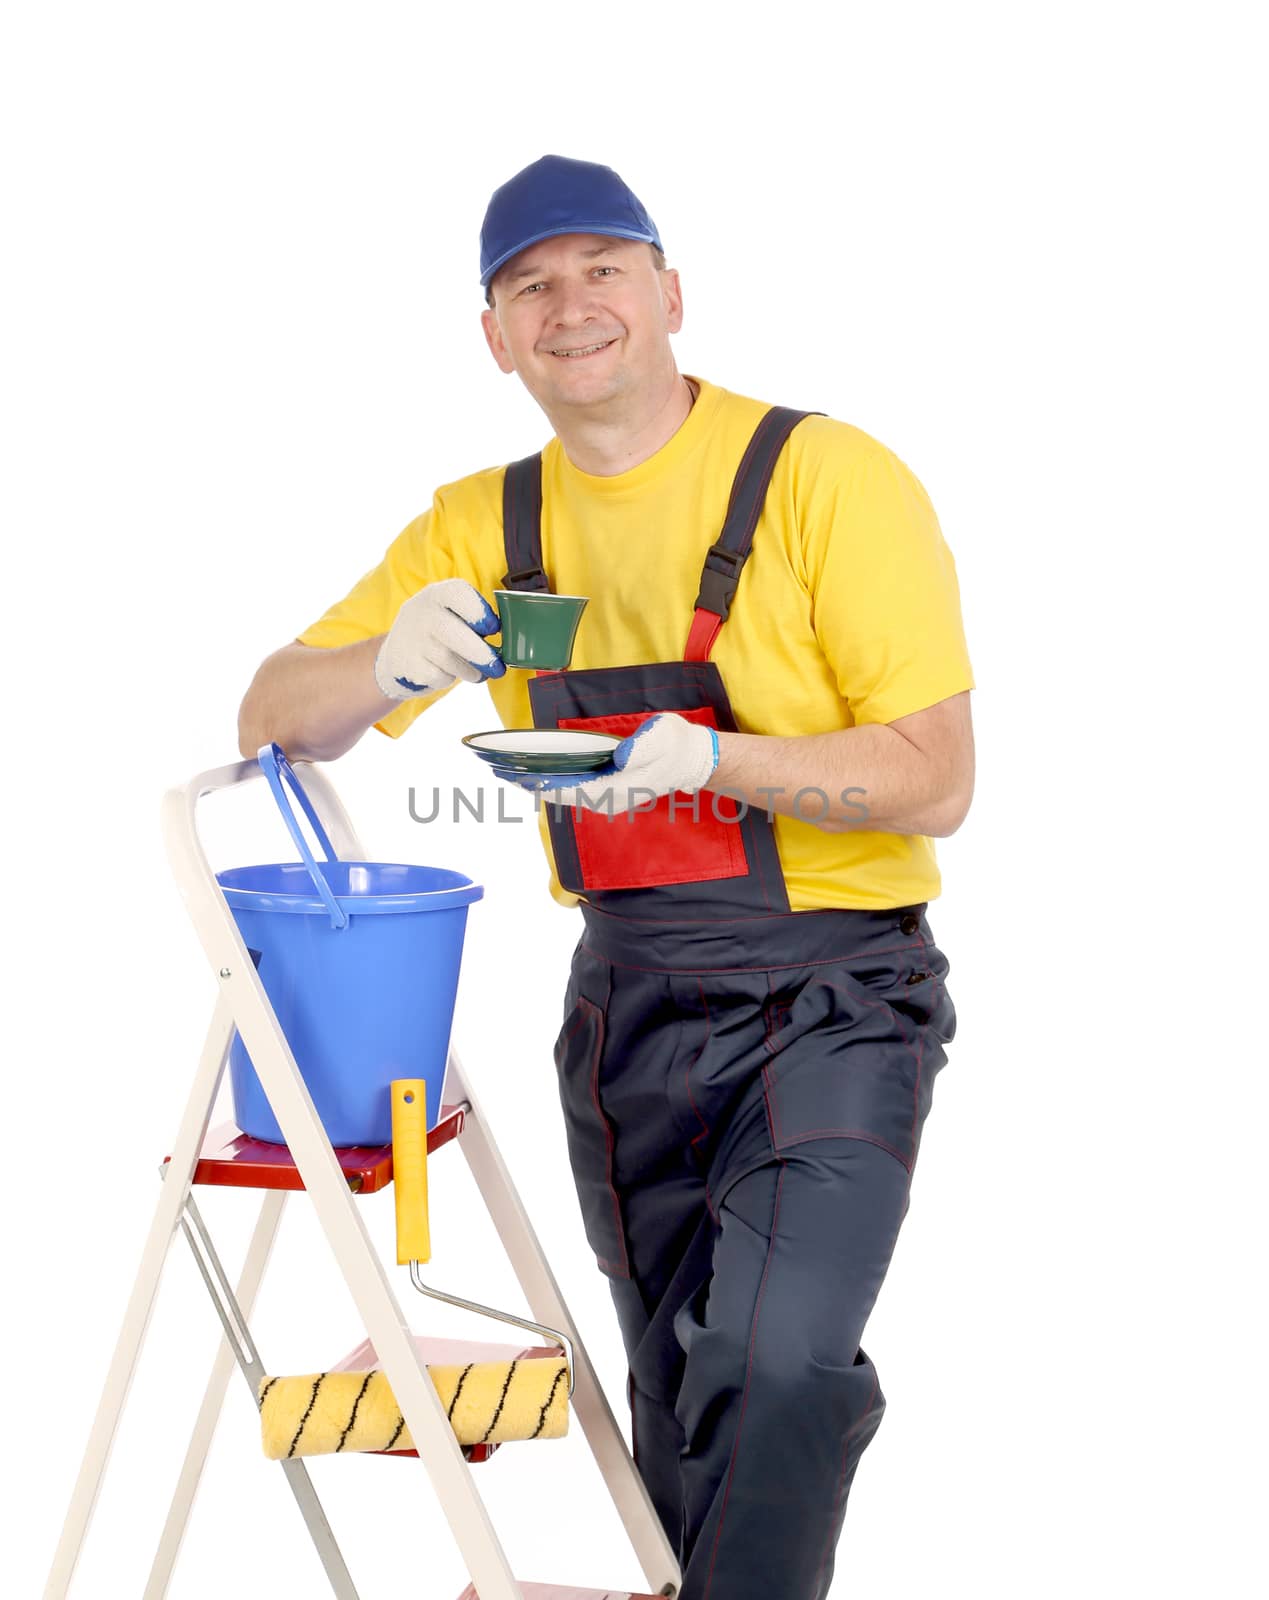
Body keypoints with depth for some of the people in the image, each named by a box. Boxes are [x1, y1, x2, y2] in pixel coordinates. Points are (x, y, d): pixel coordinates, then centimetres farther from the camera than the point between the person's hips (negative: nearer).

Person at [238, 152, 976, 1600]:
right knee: (679, 1406, 15)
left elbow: (935, 781, -13)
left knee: (778, 1361, -23)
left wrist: (709, 760, -28)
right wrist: (384, 664, -18)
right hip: (625, 998, 5)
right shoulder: (486, 527, 5)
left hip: (829, 998, -5)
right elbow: (273, 719, 5)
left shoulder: (828, 480, -11)